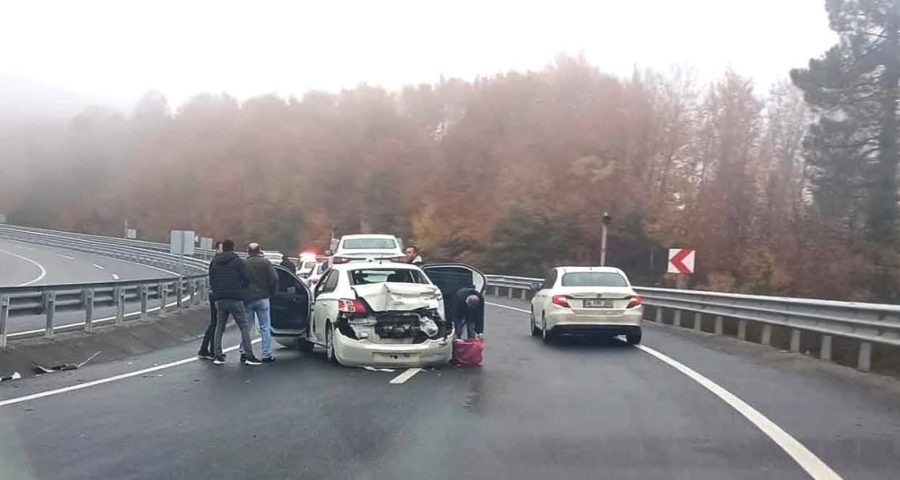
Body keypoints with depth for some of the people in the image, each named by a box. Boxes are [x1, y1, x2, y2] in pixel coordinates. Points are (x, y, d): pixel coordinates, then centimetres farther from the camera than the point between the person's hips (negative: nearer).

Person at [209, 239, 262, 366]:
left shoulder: (214, 263, 11)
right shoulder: (237, 261, -3)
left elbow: (211, 282, 12)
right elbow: (247, 279, -6)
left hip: (220, 300, 4)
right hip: (235, 299, -4)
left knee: (219, 328, 13)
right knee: (244, 327, 0)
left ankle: (217, 355, 10)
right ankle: (248, 355, -6)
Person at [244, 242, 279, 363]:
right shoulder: (266, 263, -1)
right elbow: (274, 279, -7)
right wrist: (271, 293, 7)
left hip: (247, 299, 1)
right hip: (262, 298, -1)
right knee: (265, 328, 3)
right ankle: (266, 354, 0)